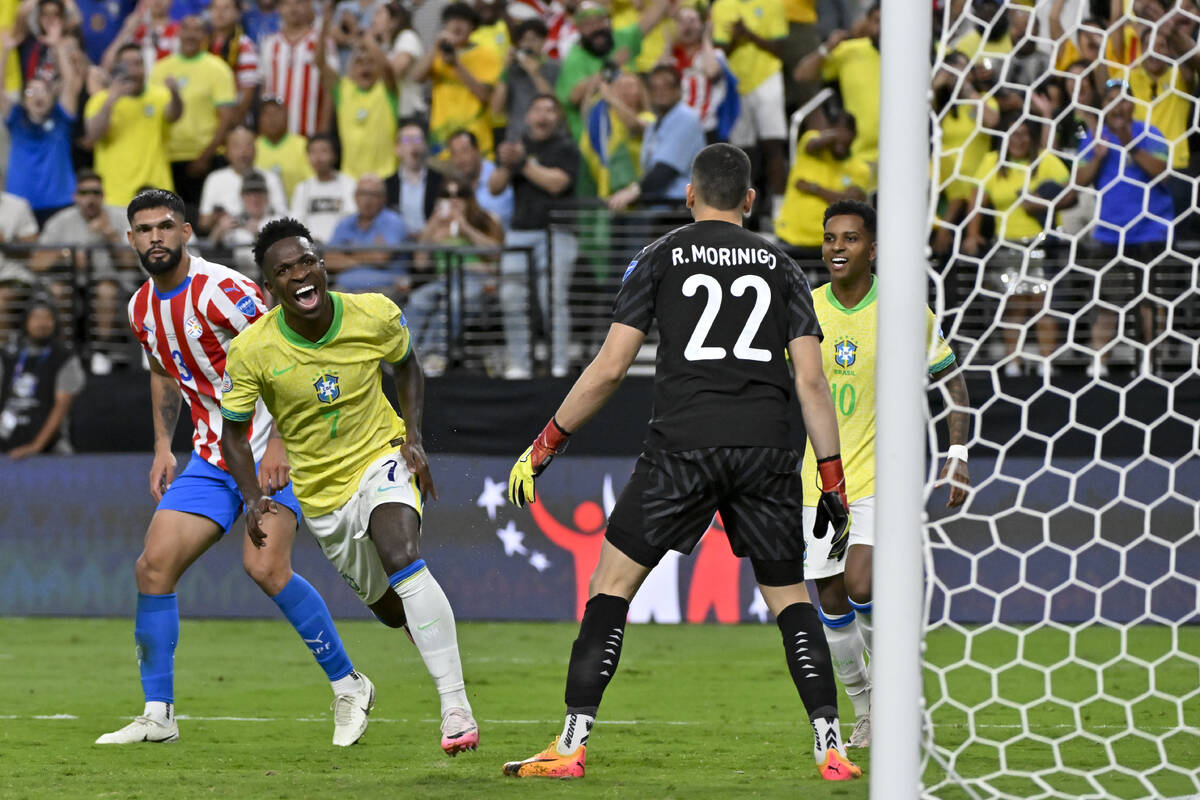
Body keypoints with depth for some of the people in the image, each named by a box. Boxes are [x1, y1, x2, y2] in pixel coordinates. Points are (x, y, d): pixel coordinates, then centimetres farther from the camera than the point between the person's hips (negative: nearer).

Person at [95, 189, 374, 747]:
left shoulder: (220, 291, -18)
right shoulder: (142, 309, 6)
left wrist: (279, 443, -22)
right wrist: (163, 447, 17)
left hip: (272, 451, -7)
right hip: (212, 459, 7)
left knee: (265, 567, -23)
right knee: (154, 565, -4)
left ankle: (348, 685, -5)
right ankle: (158, 715, 5)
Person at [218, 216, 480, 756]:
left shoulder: (375, 316, -16)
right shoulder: (251, 352, -17)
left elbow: (406, 367, 7)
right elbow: (233, 431, -3)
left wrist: (413, 438, -6)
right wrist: (254, 499, -18)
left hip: (383, 457, -2)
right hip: (321, 490, 2)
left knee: (402, 560, -30)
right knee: (388, 605, 13)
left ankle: (455, 706, -32)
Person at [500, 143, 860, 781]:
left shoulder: (660, 259, 9)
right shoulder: (780, 266, 15)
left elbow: (609, 368, 4)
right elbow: (811, 381, 7)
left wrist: (544, 448, 11)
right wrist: (833, 483, 11)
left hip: (682, 444, -2)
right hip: (765, 451, 2)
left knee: (612, 584, 5)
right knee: (789, 594, 13)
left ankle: (572, 745, -2)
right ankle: (829, 747, 3)